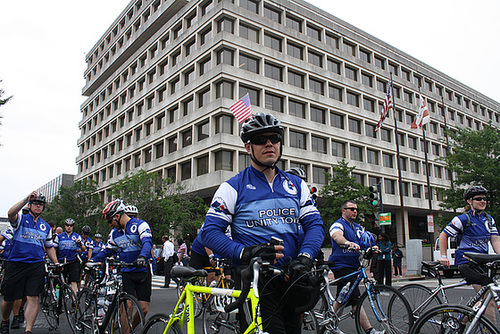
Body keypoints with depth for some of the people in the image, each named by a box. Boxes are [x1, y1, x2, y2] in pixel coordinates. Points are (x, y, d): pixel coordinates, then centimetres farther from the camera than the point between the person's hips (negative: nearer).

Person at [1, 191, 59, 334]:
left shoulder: (46, 227, 14)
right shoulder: (20, 219, 3)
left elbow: (49, 247, 21)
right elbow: (10, 213, -22)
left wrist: (56, 263, 9)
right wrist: (26, 199, -30)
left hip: (36, 266, 2)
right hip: (15, 264, -2)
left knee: (33, 298, -10)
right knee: (9, 298, 11)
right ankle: (4, 322, 39)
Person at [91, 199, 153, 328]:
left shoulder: (140, 225, -7)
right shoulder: (114, 233, 13)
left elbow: (147, 242, -23)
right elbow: (107, 250, 23)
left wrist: (143, 256, -42)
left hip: (143, 271, -3)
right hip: (125, 273, 4)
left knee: (144, 309, -1)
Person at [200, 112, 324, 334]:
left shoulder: (297, 185, 13)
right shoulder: (233, 187, 0)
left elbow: (314, 224, 7)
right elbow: (210, 232, -6)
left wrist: (305, 257, -13)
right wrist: (244, 253, -23)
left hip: (292, 277, 5)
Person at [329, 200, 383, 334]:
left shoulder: (358, 227, 19)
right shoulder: (338, 224, -7)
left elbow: (366, 241, 9)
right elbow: (337, 236, -30)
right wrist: (348, 243, -50)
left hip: (353, 266, 9)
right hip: (341, 266, -9)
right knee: (356, 300, -12)